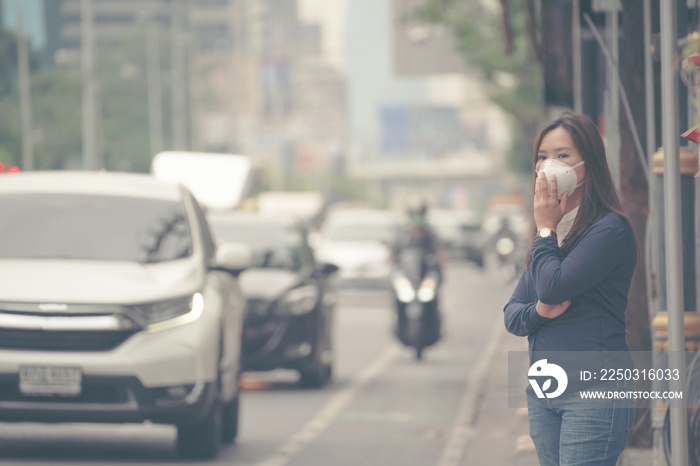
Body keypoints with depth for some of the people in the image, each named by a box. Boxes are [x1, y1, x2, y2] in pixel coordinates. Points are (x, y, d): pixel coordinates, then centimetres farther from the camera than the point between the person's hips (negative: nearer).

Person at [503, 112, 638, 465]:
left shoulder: (611, 230, -9)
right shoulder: (552, 235, 17)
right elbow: (511, 315, 15)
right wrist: (538, 311, -8)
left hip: (594, 390, -8)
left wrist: (546, 228, -5)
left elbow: (553, 287, -19)